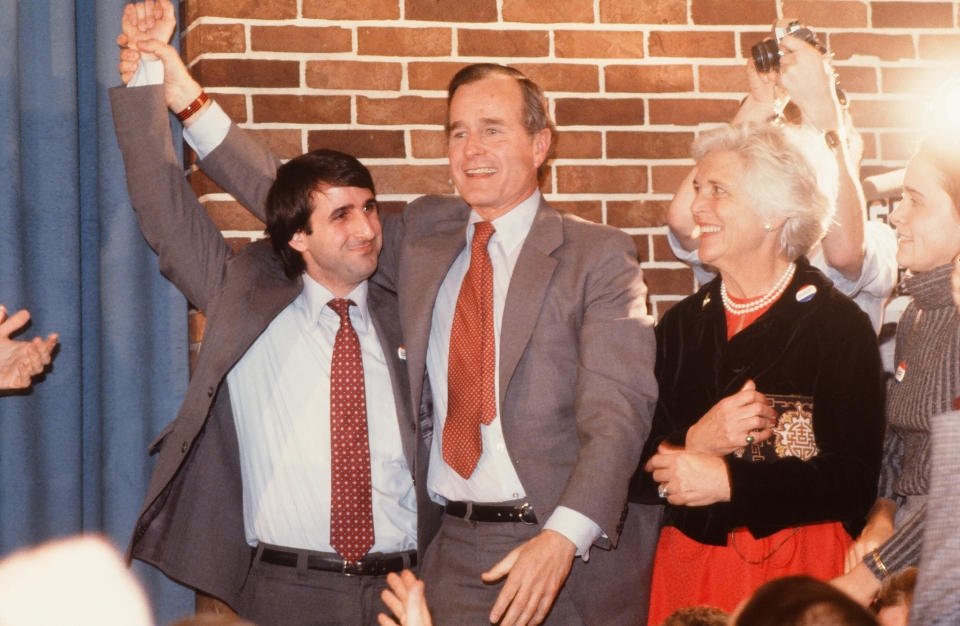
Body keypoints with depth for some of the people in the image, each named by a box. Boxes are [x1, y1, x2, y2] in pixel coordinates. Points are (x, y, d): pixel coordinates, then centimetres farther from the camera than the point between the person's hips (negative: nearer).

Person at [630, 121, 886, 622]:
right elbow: (636, 473, 4)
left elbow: (854, 481, -13)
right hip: (688, 562, 4)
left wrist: (730, 484, -17)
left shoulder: (840, 326, -6)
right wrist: (694, 442, -15)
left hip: (798, 572, -4)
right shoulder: (681, 326, 8)